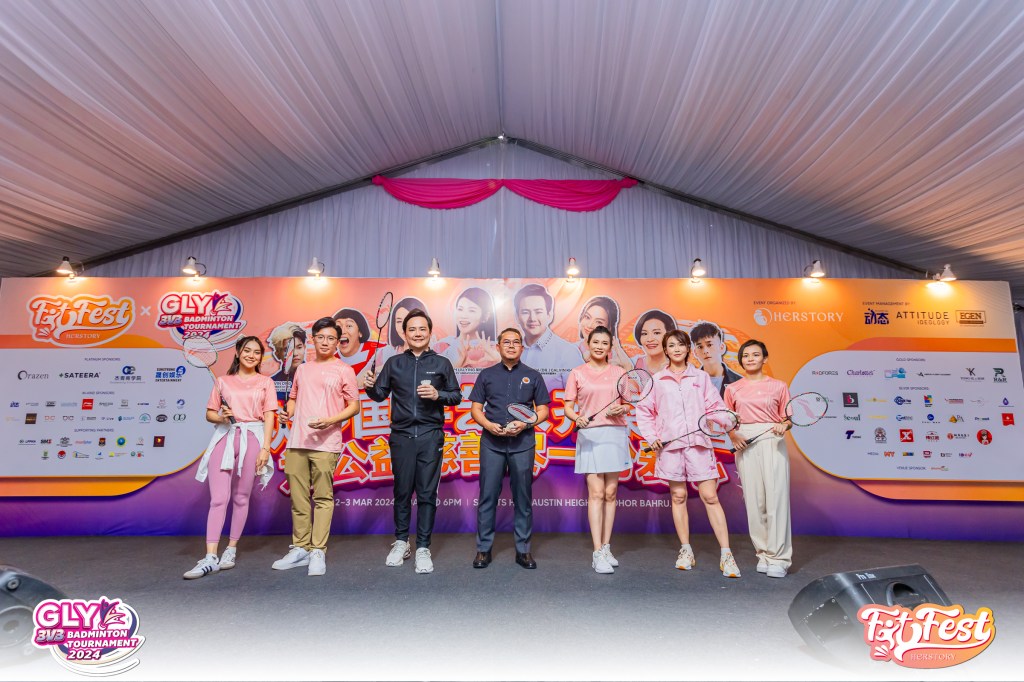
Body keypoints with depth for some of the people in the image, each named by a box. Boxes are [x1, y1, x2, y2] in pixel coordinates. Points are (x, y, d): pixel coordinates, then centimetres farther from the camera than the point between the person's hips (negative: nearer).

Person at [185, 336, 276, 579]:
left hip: (252, 439, -1)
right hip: (224, 438, 1)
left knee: (241, 497, 6)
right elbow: (209, 413, 13)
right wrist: (221, 417, -10)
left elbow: (269, 417, 3)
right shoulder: (222, 381, 13)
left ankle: (231, 550, 18)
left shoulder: (265, 382, 9)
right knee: (218, 498, -5)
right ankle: (210, 558, -4)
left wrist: (265, 448, -6)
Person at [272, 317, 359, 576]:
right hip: (296, 442, 5)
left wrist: (330, 421, -14)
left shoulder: (343, 370, 4)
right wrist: (288, 410, 4)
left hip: (325, 443, -5)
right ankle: (300, 549, 19)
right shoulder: (302, 369, 19)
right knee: (298, 498, 8)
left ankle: (317, 552, 4)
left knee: (323, 498, -3)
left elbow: (354, 406, 1)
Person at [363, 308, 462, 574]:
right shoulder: (394, 363, 9)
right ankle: (401, 542, 25)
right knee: (402, 491, 9)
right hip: (402, 435, 1)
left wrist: (438, 395, -13)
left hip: (431, 436, -1)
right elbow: (381, 395, 9)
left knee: (427, 493, 3)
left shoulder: (442, 363, 5)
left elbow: (457, 395, 6)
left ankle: (423, 548, 13)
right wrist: (371, 387, -11)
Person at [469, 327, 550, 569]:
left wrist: (523, 424, -12)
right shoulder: (486, 375, 10)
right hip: (491, 442, 0)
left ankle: (523, 549, 18)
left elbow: (543, 411, 6)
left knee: (523, 497, 6)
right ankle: (483, 548, 15)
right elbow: (476, 409, 8)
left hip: (522, 442, 0)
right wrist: (488, 425, -11)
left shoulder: (533, 376, 8)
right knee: (488, 495, 3)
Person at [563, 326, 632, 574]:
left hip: (615, 434, 3)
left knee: (610, 492, 8)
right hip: (589, 434, -2)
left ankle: (606, 548, 20)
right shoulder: (577, 374, 4)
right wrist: (577, 418, -17)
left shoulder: (619, 372, 9)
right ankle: (597, 553, -1)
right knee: (596, 493, -6)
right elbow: (568, 407, 3)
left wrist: (621, 409, -8)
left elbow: (628, 404, 13)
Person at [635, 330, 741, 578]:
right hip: (669, 445, 1)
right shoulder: (657, 380, 8)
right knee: (678, 496, 8)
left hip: (698, 443, -1)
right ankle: (686, 551, 21)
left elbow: (715, 406, 5)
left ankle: (726, 555, 4)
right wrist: (651, 436, 1)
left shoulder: (701, 377, 8)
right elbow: (644, 411, 12)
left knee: (710, 496, -4)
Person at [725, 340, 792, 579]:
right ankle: (763, 553, 16)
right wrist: (733, 436, -4)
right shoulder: (733, 389, 11)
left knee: (776, 498, -6)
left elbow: (788, 418, 10)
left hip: (773, 443, -1)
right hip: (745, 445, 1)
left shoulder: (778, 386, 8)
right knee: (754, 500, 3)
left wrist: (784, 425, -12)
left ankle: (778, 558, 3)